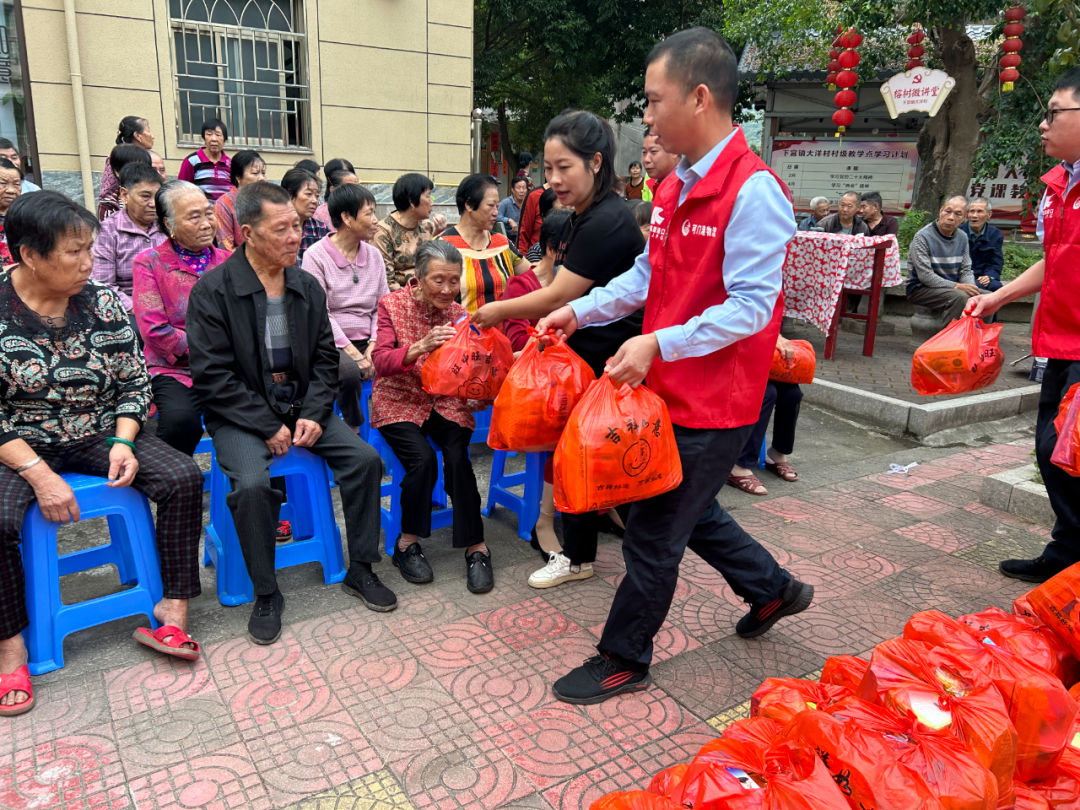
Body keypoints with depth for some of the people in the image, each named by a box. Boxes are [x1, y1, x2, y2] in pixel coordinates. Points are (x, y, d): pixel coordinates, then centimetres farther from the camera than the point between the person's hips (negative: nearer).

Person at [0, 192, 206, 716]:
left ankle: (173, 608, -8)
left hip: (102, 435, 3)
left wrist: (123, 443, -14)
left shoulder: (102, 302, -3)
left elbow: (134, 382, 1)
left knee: (183, 479, -18)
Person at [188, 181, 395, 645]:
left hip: (302, 405, 5)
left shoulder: (307, 287, 5)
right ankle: (266, 594, -8)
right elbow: (212, 376, -13)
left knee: (365, 458, -13)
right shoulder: (212, 291, -10)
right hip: (240, 413, -4)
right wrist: (267, 426, -18)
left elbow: (324, 359, 8)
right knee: (252, 484, -30)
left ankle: (361, 570, 4)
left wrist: (312, 413, -8)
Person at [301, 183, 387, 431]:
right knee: (349, 371, -35)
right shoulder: (316, 255, -4)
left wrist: (373, 346, -7)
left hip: (365, 342, 5)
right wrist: (352, 353, -19)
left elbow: (382, 307, 10)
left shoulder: (374, 255, 13)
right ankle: (352, 430, -7)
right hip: (331, 343, -5)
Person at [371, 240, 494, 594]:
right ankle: (407, 543, -4)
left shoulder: (460, 315, 2)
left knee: (458, 458, -26)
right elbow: (381, 362, -18)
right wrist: (420, 347, -36)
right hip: (399, 402, -2)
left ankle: (475, 547, -11)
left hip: (446, 402, 2)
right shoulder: (392, 305, -5)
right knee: (422, 459, -27)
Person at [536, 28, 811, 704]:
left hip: (713, 404, -9)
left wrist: (661, 343, -28)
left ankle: (624, 660, 25)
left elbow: (751, 307, -23)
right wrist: (579, 312, 7)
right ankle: (773, 590, 46)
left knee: (653, 534, 4)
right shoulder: (676, 187, 9)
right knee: (689, 511, 25)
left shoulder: (753, 191, -20)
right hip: (673, 389, 9)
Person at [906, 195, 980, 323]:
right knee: (960, 297, -32)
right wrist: (956, 286, -26)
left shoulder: (962, 237, 8)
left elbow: (966, 270, 10)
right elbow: (925, 276, -21)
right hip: (921, 289, -7)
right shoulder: (922, 237, -15)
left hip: (952, 287, 7)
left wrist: (970, 287, -12)